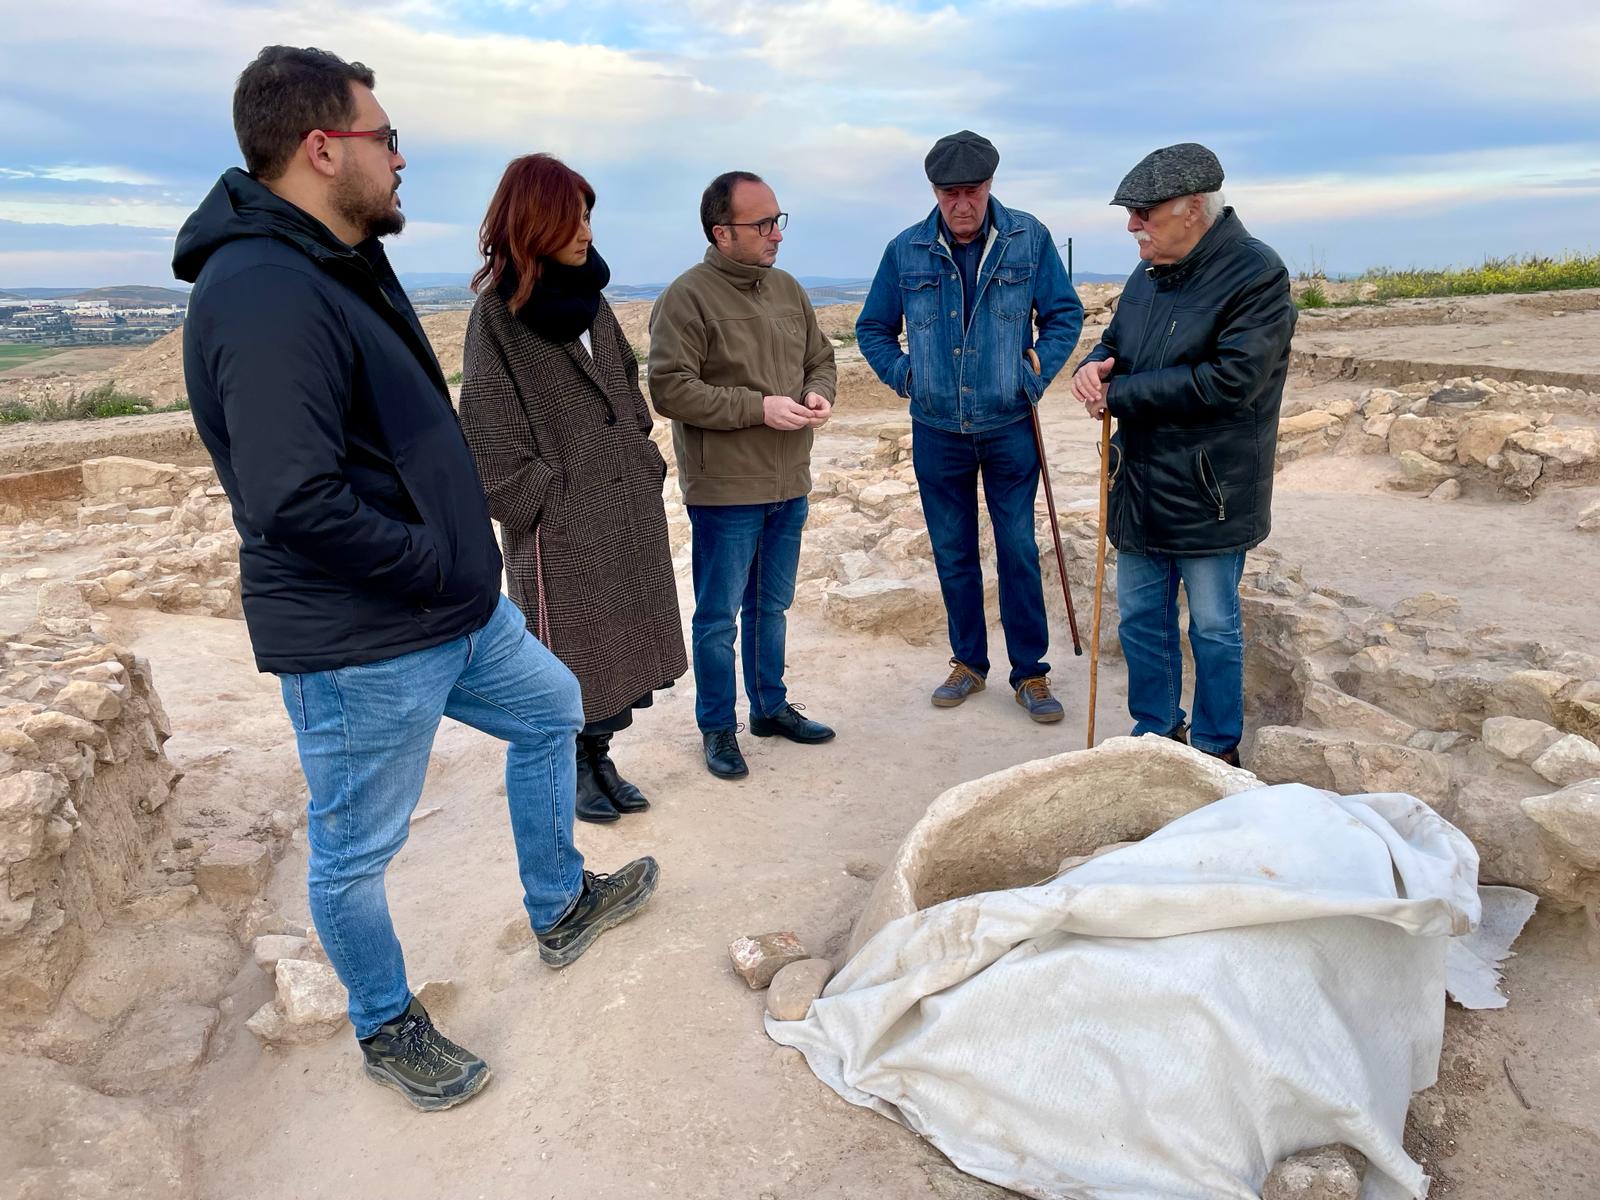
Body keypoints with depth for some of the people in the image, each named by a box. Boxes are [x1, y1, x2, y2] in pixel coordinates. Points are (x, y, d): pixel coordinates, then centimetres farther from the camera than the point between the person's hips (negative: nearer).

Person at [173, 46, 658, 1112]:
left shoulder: (346, 264, 10)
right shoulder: (266, 296, -24)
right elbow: (296, 503, -31)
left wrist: (463, 557, 11)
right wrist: (440, 562, -18)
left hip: (459, 613, 11)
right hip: (360, 650, -10)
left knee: (552, 710, 24)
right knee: (355, 852, 10)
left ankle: (561, 906, 43)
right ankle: (388, 1028, 35)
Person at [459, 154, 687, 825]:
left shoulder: (590, 297, 11)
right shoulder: (498, 311, -9)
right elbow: (490, 428, -11)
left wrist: (645, 465, 10)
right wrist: (541, 498, -13)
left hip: (627, 507, 6)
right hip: (561, 520, -6)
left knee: (622, 639, 11)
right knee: (571, 650, 5)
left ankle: (597, 758, 27)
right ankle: (571, 771, 24)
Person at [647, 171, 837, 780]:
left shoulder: (787, 289, 9)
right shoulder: (687, 297, -13)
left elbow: (820, 358, 18)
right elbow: (670, 389, -19)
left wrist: (819, 393, -6)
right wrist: (759, 407, -21)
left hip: (789, 483, 7)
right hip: (724, 488, -6)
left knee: (772, 605, 19)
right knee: (719, 616, 5)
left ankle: (771, 707, 36)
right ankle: (717, 729, 21)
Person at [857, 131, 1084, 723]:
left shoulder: (1029, 238, -2)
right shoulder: (906, 251, 0)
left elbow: (1065, 314, 6)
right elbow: (872, 329, 12)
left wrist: (1036, 374, -6)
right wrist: (904, 376, 0)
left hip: (1010, 428, -1)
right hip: (936, 431, 2)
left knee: (1018, 552, 3)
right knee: (952, 554, 11)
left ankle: (1030, 673, 16)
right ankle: (968, 661, 27)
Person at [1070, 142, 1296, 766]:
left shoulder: (1256, 275, -16)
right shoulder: (1147, 277, 8)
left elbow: (1229, 381, -26)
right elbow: (1113, 346, 17)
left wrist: (1120, 394, -20)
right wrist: (1094, 367, -9)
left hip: (1208, 497, -7)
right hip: (1139, 487, 7)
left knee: (1214, 628, 10)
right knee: (1139, 619, 15)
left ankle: (1216, 749, 28)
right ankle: (1157, 731, 34)